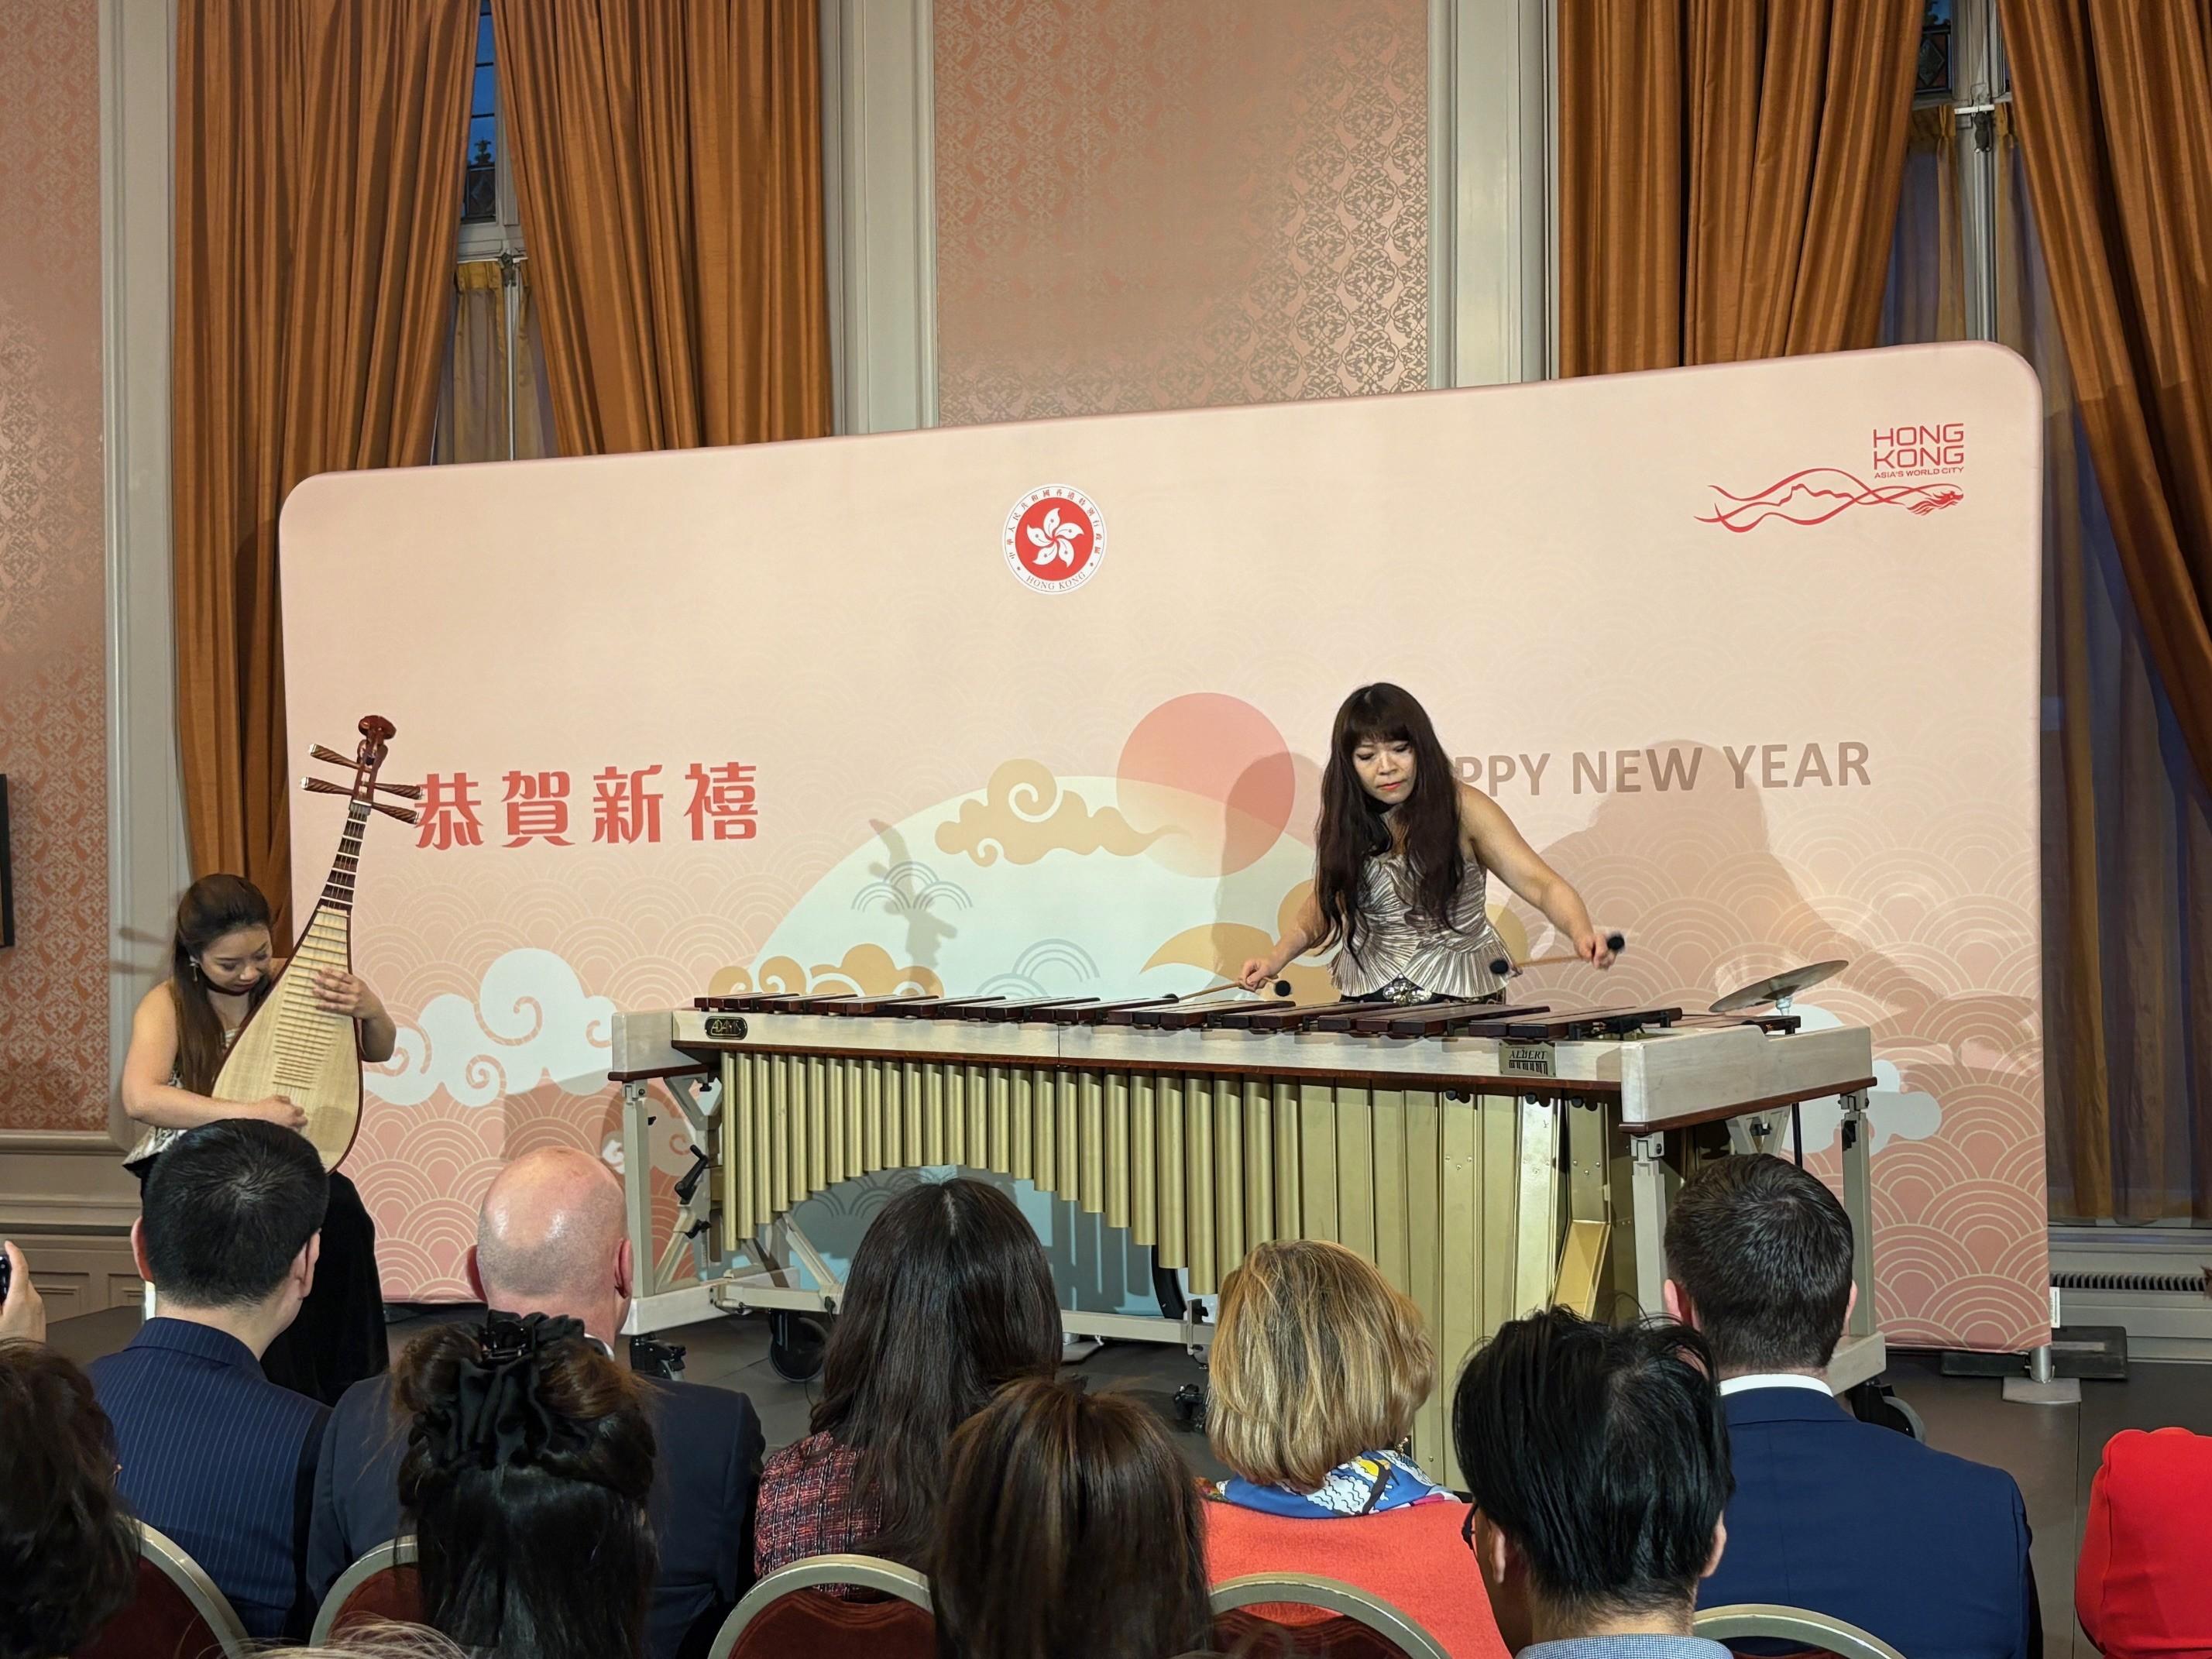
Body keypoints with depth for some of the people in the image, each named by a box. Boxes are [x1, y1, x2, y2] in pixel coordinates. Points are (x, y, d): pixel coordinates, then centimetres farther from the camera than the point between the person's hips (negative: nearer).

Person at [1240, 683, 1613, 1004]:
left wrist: (1580, 931, -37)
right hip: (1370, 998, 3)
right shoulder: (1343, 821, 3)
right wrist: (1277, 957, 0)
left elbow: (1541, 884, -17)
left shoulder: (1463, 808, -9)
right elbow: (1324, 904, 17)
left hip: (1461, 997, -3)